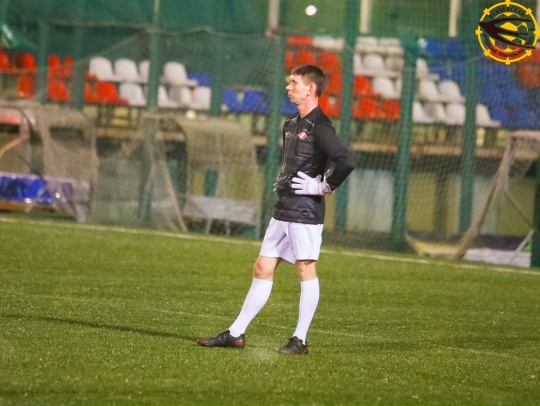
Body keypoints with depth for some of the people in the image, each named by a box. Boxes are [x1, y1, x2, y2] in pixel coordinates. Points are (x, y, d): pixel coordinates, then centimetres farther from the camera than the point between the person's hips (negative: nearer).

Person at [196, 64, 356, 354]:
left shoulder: (319, 127, -13)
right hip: (282, 210, 9)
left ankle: (300, 340, 4)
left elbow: (346, 162, -26)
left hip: (305, 211, -9)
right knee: (262, 269, 9)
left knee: (306, 269, -2)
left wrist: (324, 187, -16)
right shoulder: (291, 124, 15)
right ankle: (236, 334, 12)